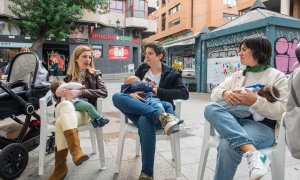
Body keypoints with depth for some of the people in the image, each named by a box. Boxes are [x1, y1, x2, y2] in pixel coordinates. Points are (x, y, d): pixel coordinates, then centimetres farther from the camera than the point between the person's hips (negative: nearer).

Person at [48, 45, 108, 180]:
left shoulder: (94, 74, 12)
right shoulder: (69, 76, 21)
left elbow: (104, 92, -6)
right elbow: (57, 92, 20)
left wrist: (80, 92, -18)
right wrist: (58, 93, -7)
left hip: (84, 111, -2)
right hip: (65, 109, 3)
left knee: (61, 121, -34)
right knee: (66, 104, -36)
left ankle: (60, 167, -29)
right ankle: (75, 149, -42)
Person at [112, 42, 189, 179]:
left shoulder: (171, 74, 3)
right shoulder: (142, 69, 13)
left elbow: (184, 93, -9)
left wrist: (158, 91, -14)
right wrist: (131, 94, -10)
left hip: (160, 109, -3)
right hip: (139, 111, 4)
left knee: (145, 121, -40)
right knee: (117, 96, -24)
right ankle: (160, 116, -41)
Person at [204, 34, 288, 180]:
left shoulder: (277, 77, 6)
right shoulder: (237, 76, 21)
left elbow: (283, 111, -5)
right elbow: (214, 93, 15)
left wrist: (255, 101, -19)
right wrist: (225, 94, -9)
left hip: (262, 126, -5)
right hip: (235, 121, 5)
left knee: (227, 146, -36)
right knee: (210, 108, -29)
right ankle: (253, 152, -40)